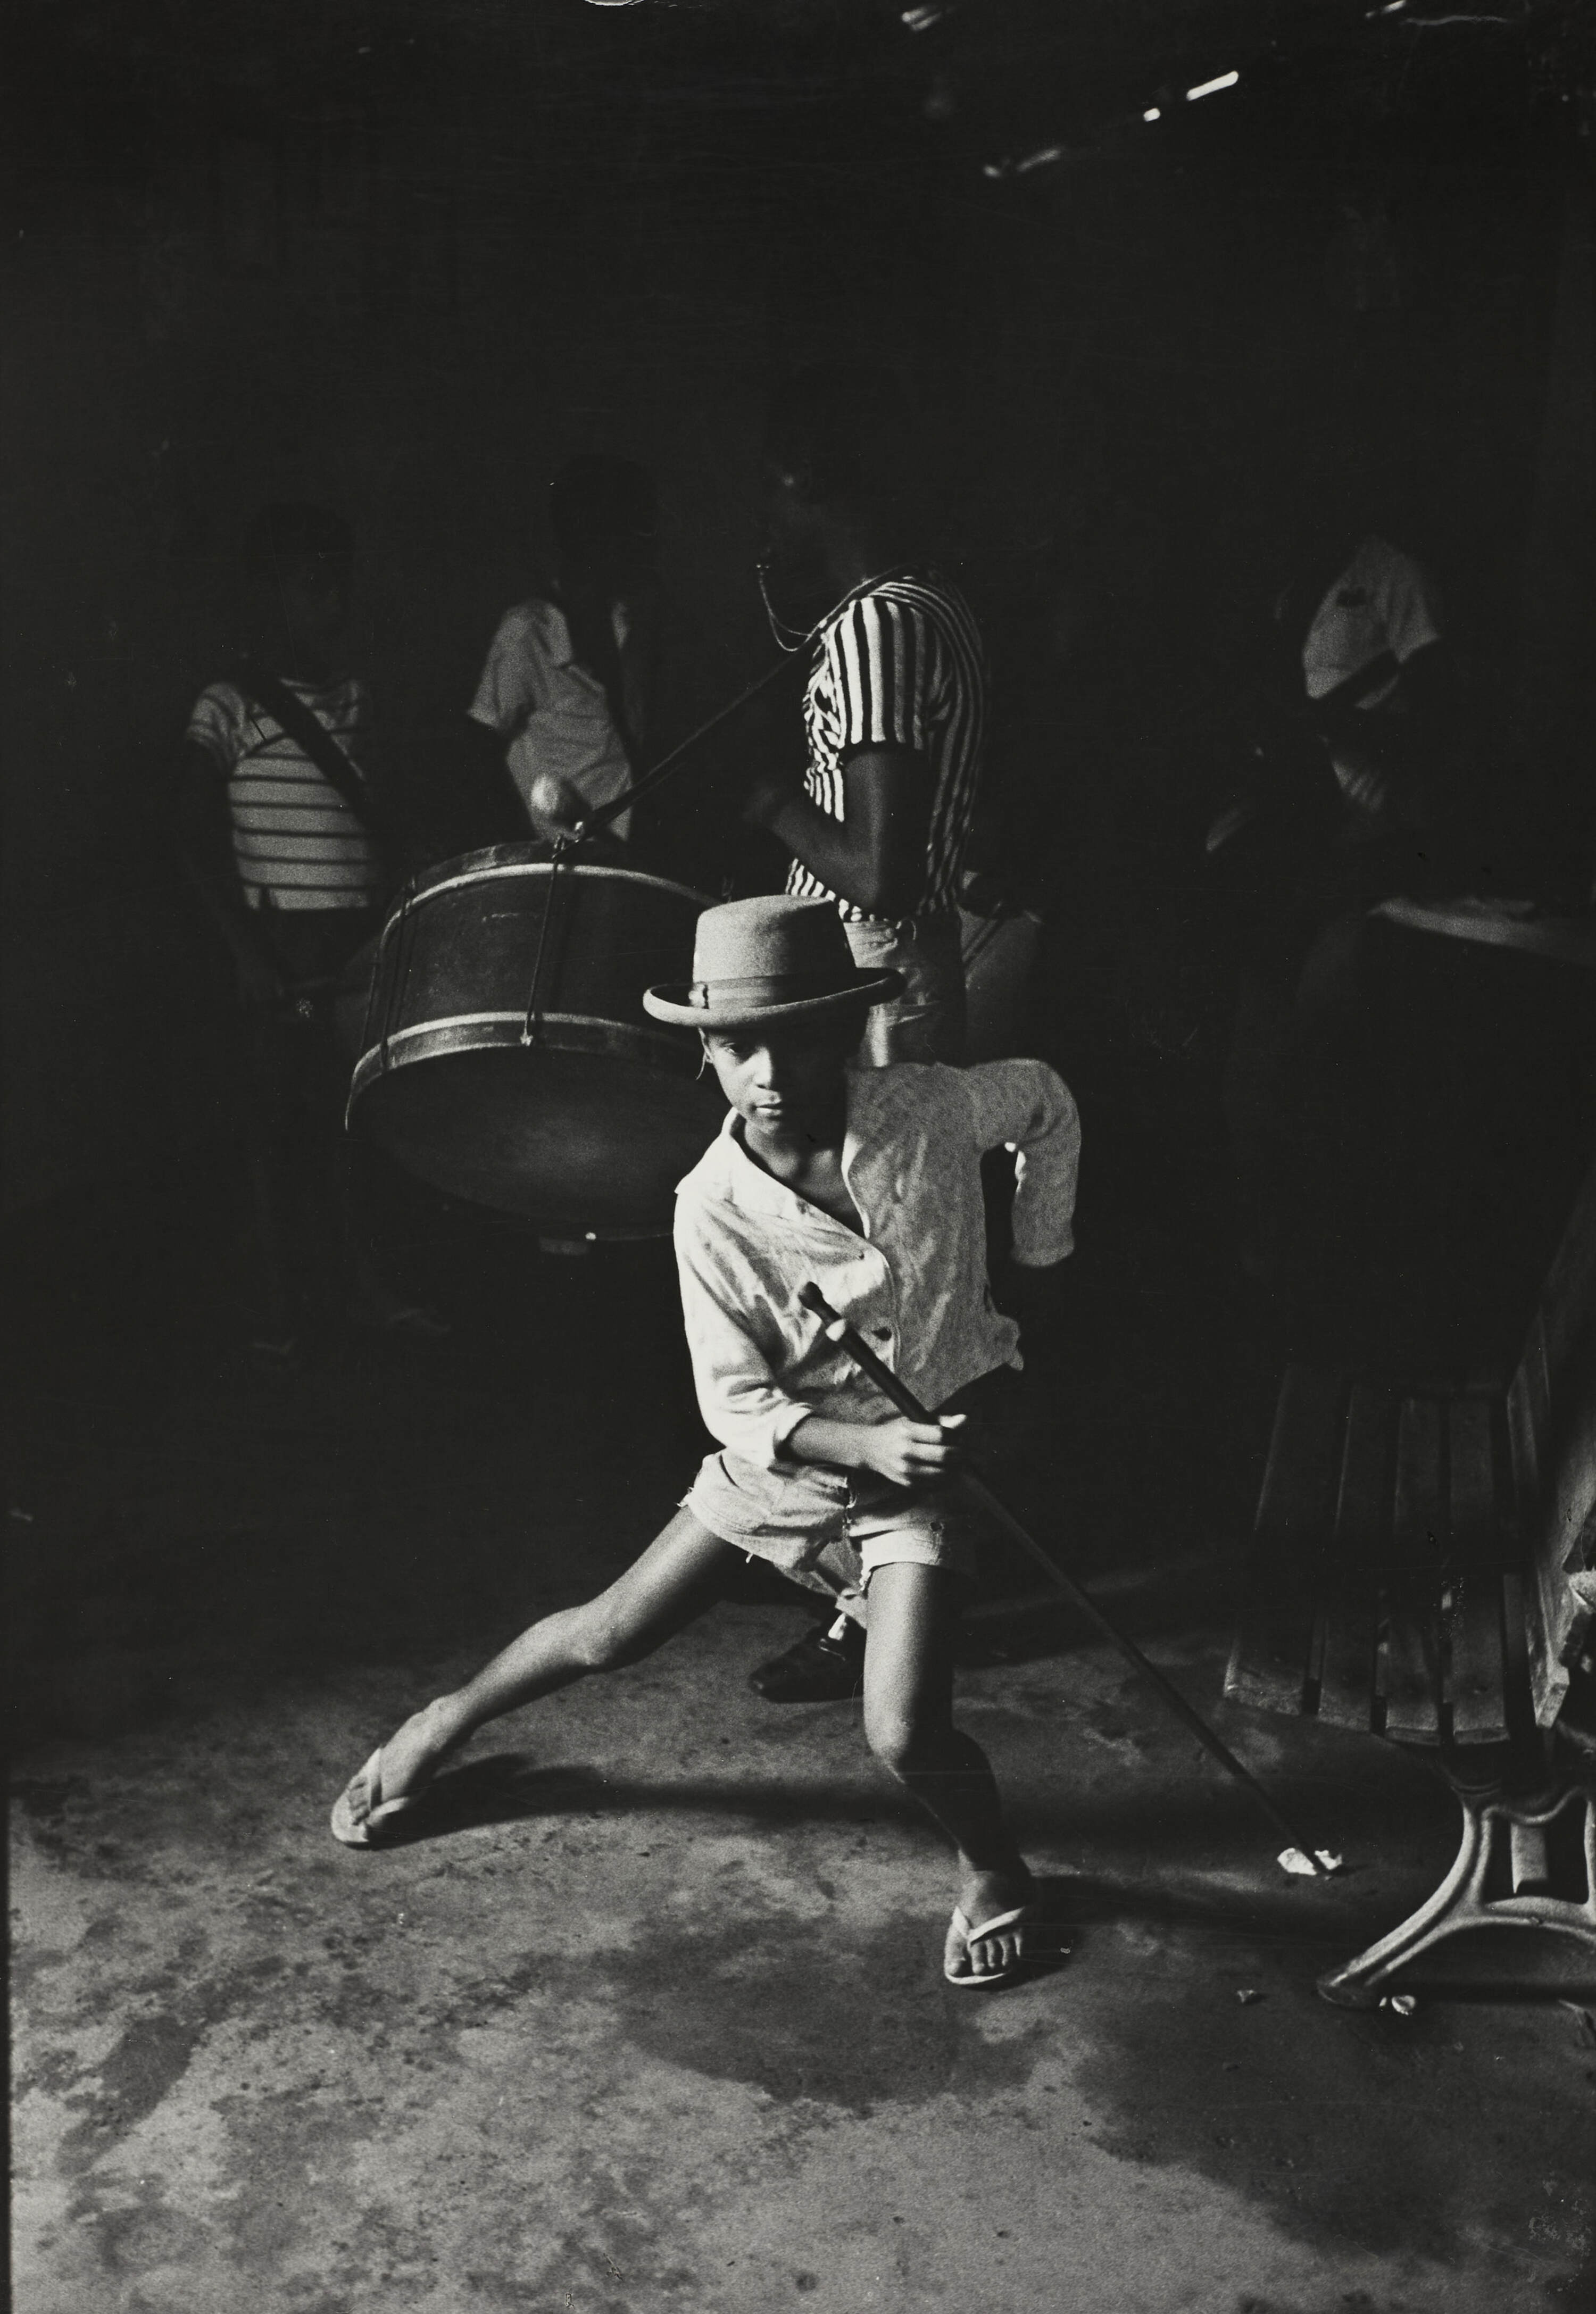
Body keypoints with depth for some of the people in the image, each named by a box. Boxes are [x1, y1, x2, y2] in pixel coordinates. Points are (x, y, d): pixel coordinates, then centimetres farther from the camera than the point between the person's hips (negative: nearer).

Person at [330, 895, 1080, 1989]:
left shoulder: (929, 1111, -21)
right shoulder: (713, 1206, -20)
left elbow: (1047, 1102, 2)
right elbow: (739, 1407, -14)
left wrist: (1038, 1265, 4)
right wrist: (866, 1442, -30)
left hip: (926, 1460, -1)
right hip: (784, 1457, 2)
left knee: (906, 1736, -17)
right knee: (609, 1635, 12)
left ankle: (997, 1874, 16)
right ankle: (449, 1720, 43)